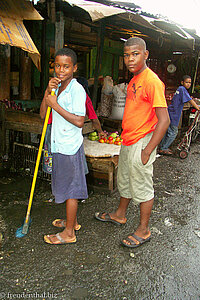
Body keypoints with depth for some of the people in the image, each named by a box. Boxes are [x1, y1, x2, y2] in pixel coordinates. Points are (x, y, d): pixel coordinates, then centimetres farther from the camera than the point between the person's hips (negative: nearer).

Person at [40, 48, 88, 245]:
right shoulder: (57, 88, 11)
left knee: (70, 189, 3)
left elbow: (79, 121, -22)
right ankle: (72, 221, 37)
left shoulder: (77, 90, -15)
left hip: (70, 147, -8)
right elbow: (43, 114, 7)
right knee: (66, 186, 19)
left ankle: (69, 233, 17)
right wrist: (48, 92, -5)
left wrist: (55, 105, -19)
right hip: (59, 146, 8)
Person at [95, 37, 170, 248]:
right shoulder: (133, 81, 11)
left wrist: (147, 151, -22)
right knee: (124, 181, 23)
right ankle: (119, 215, 44)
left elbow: (164, 120, -23)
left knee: (142, 187, 5)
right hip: (127, 142, 9)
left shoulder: (152, 81, -18)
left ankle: (143, 230, 23)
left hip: (141, 144, -9)